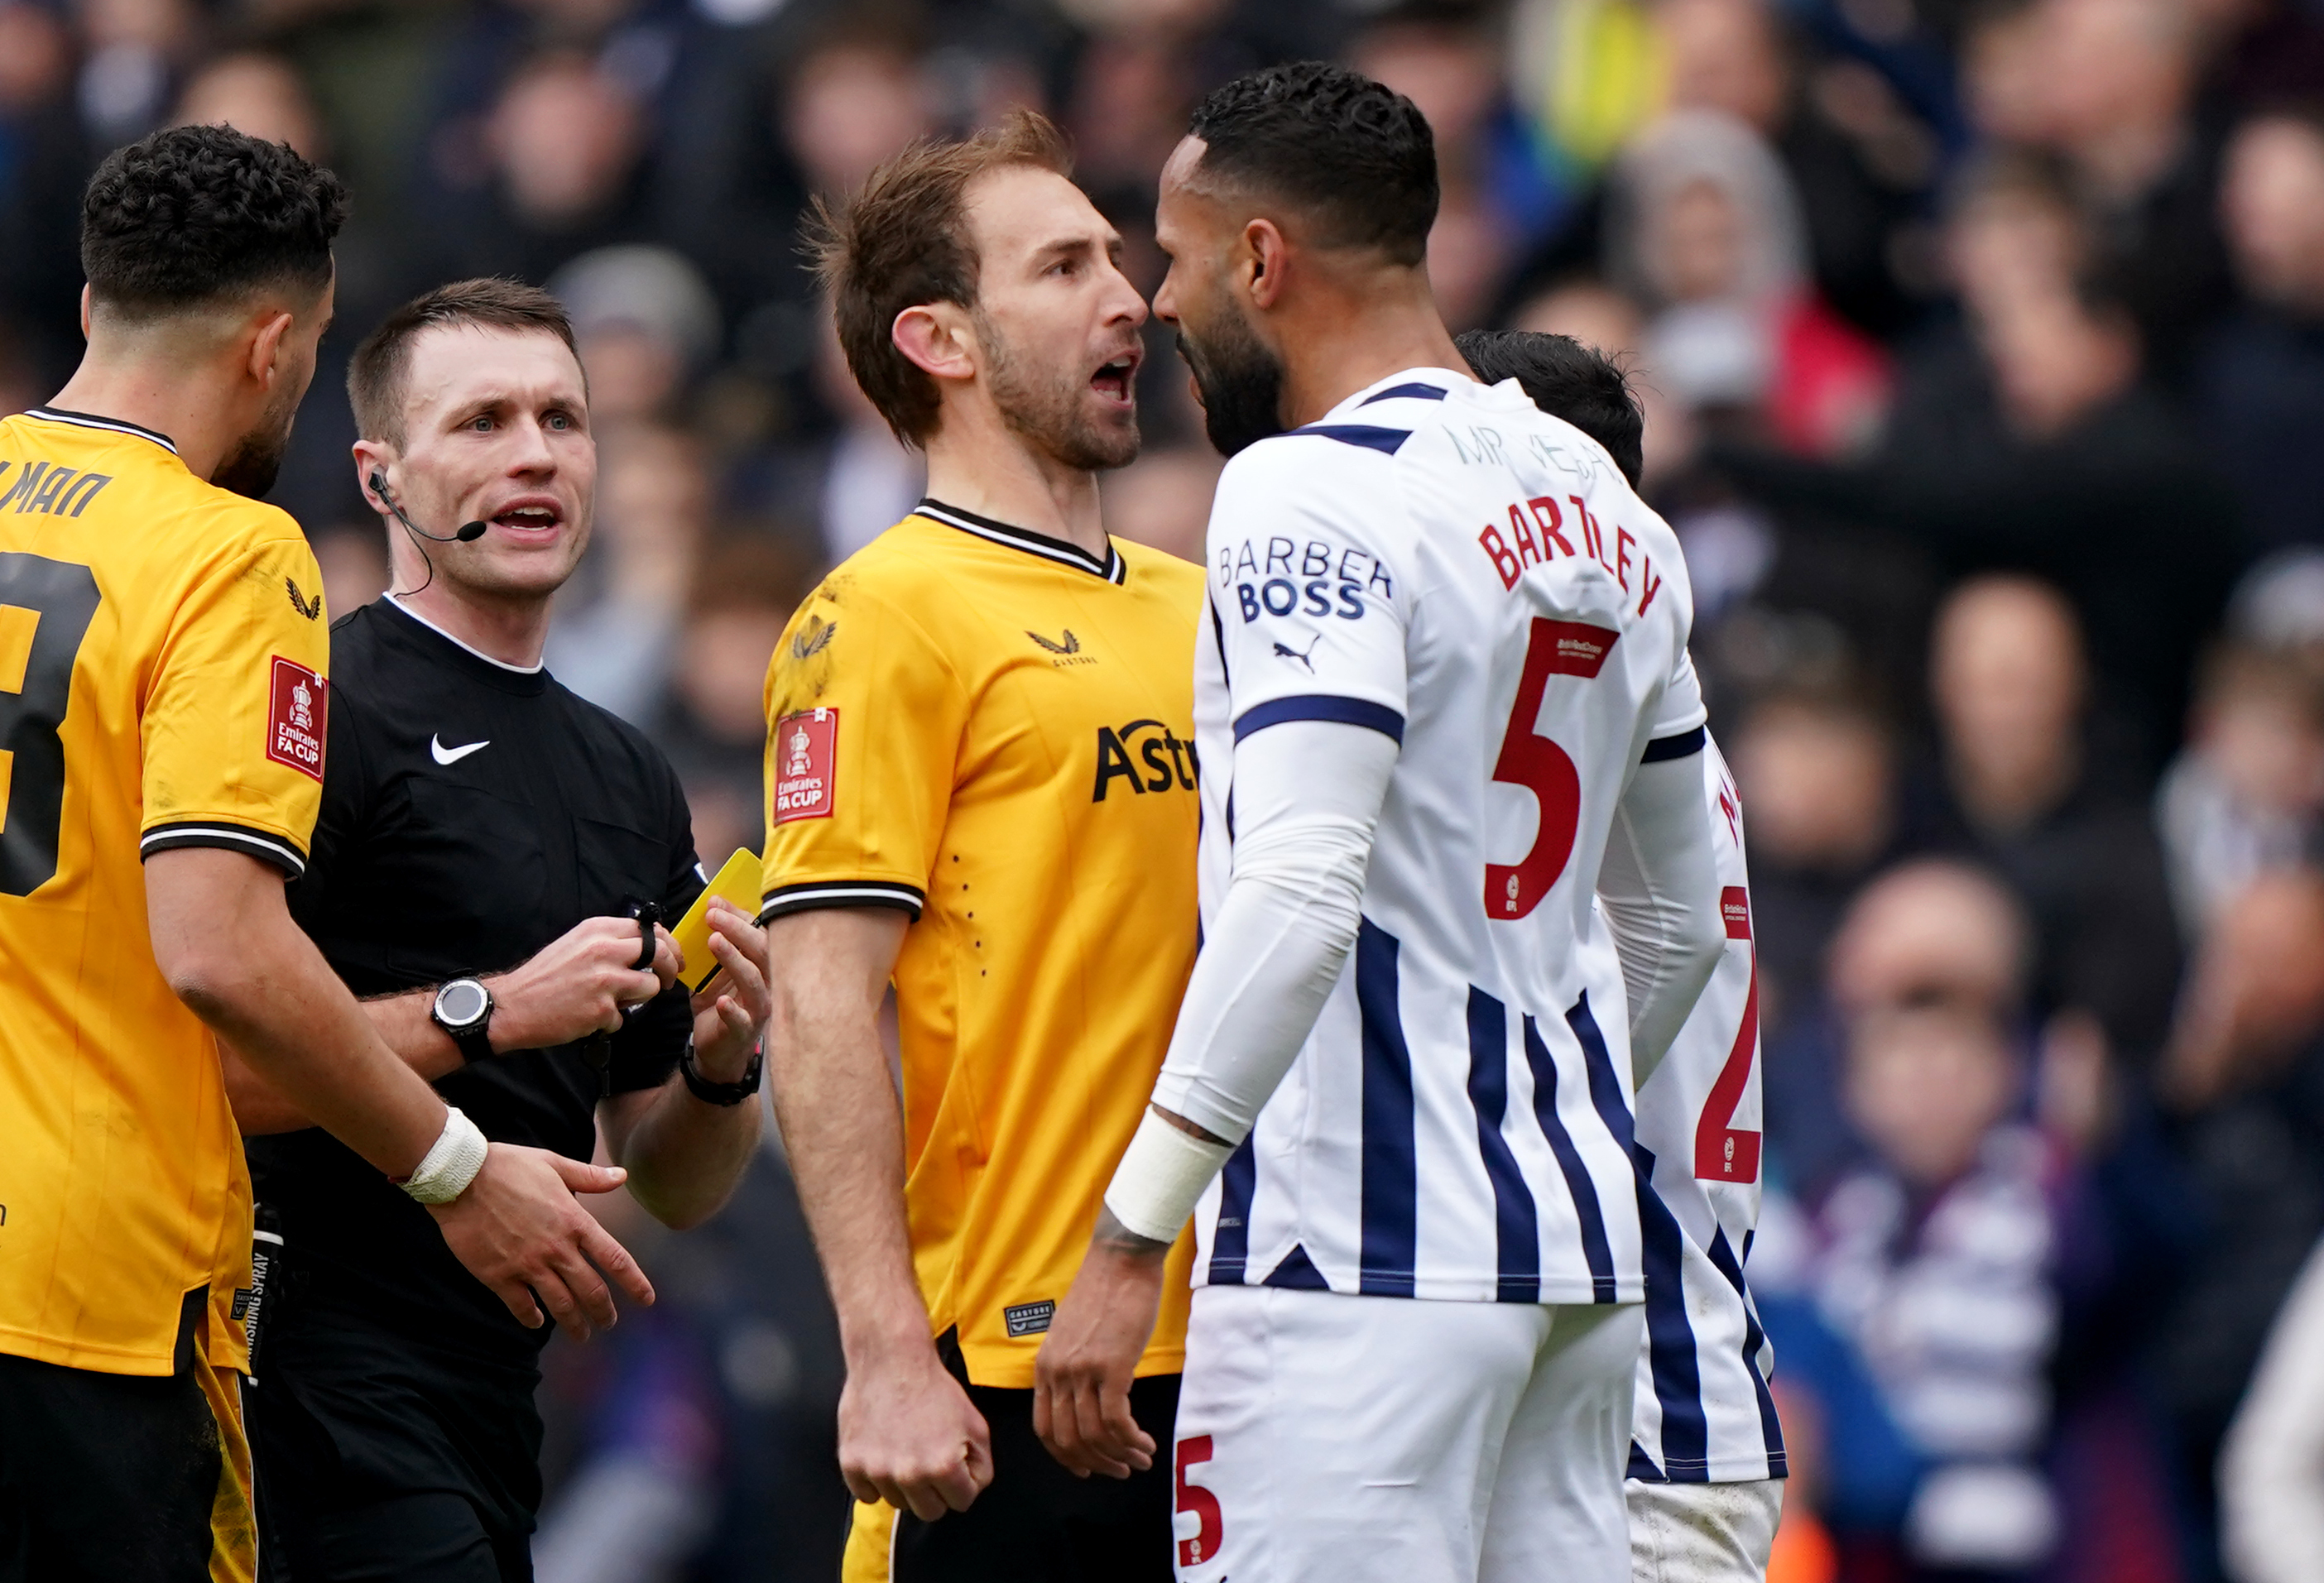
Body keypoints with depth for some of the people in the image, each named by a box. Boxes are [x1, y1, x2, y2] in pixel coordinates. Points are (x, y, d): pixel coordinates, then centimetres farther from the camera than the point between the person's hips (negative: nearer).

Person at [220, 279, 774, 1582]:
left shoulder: (634, 777, 20)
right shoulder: (320, 710, -5)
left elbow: (678, 1189, 23)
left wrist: (722, 1066, 2)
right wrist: (489, 1014, -17)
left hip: (499, 1377, 8)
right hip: (331, 1363, -8)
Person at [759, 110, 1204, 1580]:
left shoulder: (1196, 608, 17)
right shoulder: (887, 616, -5)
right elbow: (823, 1010, -12)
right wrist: (890, 1355, -19)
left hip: (1227, 1359, 7)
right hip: (1005, 1381, -7)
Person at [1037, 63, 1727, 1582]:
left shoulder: (1313, 495, -11)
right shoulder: (1608, 513, 16)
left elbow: (1299, 897, -23)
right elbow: (1680, 921, 25)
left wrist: (1132, 1240, -23)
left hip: (1365, 1252, -9)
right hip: (1580, 1242, 9)